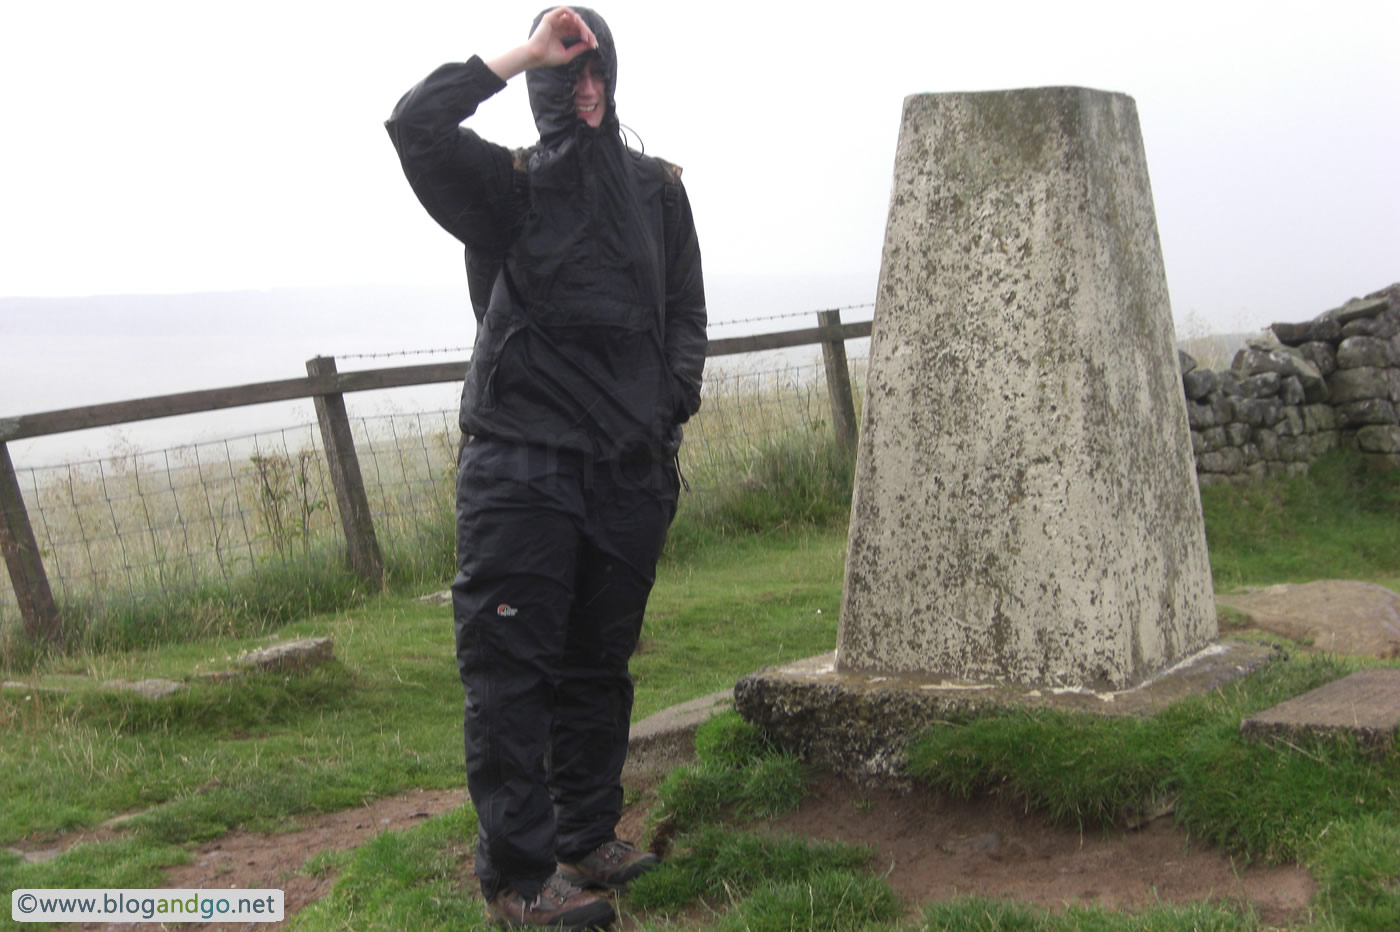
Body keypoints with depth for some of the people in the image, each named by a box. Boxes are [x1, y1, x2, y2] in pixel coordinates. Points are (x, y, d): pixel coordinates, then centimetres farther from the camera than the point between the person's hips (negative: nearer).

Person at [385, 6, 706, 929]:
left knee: (599, 664, 12)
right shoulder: (507, 185, 5)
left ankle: (587, 838, 25)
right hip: (520, 463, -3)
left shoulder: (658, 188, 15)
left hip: (628, 470, 4)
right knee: (510, 665, -5)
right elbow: (415, 123, -13)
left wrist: (671, 412, 2)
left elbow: (686, 315, 16)